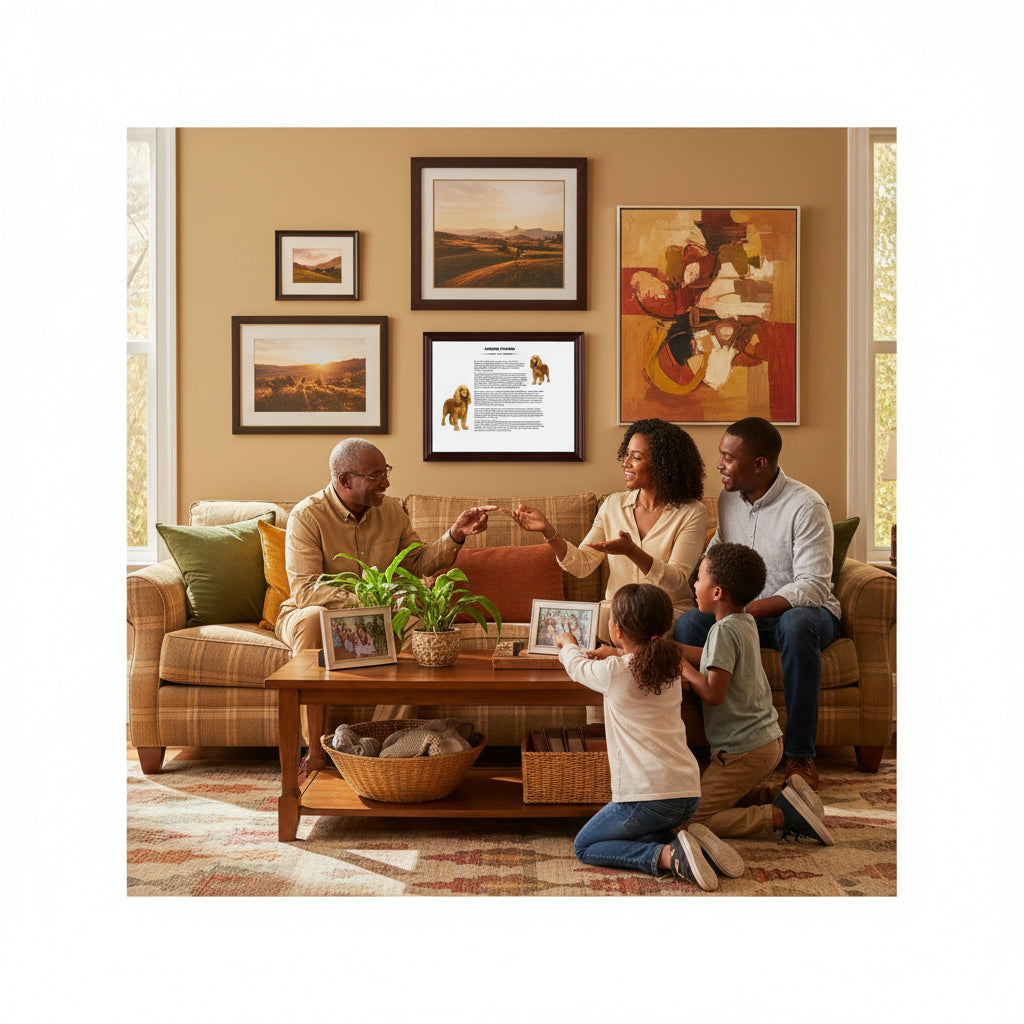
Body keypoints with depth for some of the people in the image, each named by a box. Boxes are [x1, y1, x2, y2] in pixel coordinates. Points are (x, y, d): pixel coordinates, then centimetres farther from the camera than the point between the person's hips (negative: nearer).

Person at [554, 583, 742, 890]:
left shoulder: (613, 672, -7)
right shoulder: (670, 669, 10)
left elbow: (577, 665, 16)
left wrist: (567, 644, 36)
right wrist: (616, 655, 46)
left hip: (648, 797, -7)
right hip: (690, 794, 7)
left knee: (585, 846, 10)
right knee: (634, 834, 30)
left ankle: (666, 856, -12)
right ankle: (695, 845, 4)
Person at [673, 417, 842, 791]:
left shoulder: (806, 506, -17)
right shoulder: (728, 499, 4)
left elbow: (813, 587, -24)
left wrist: (747, 609, -35)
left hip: (805, 610, -5)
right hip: (744, 610, 5)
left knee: (797, 624, -40)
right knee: (689, 622, -24)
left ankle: (799, 753, -29)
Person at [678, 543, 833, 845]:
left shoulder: (725, 630, -19)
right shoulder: (746, 622, 8)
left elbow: (714, 694, -23)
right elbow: (711, 658, 23)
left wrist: (683, 669, -10)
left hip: (744, 751, -9)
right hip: (770, 740, 9)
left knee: (692, 820, -8)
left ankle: (779, 816, -15)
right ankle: (783, 796, 5)